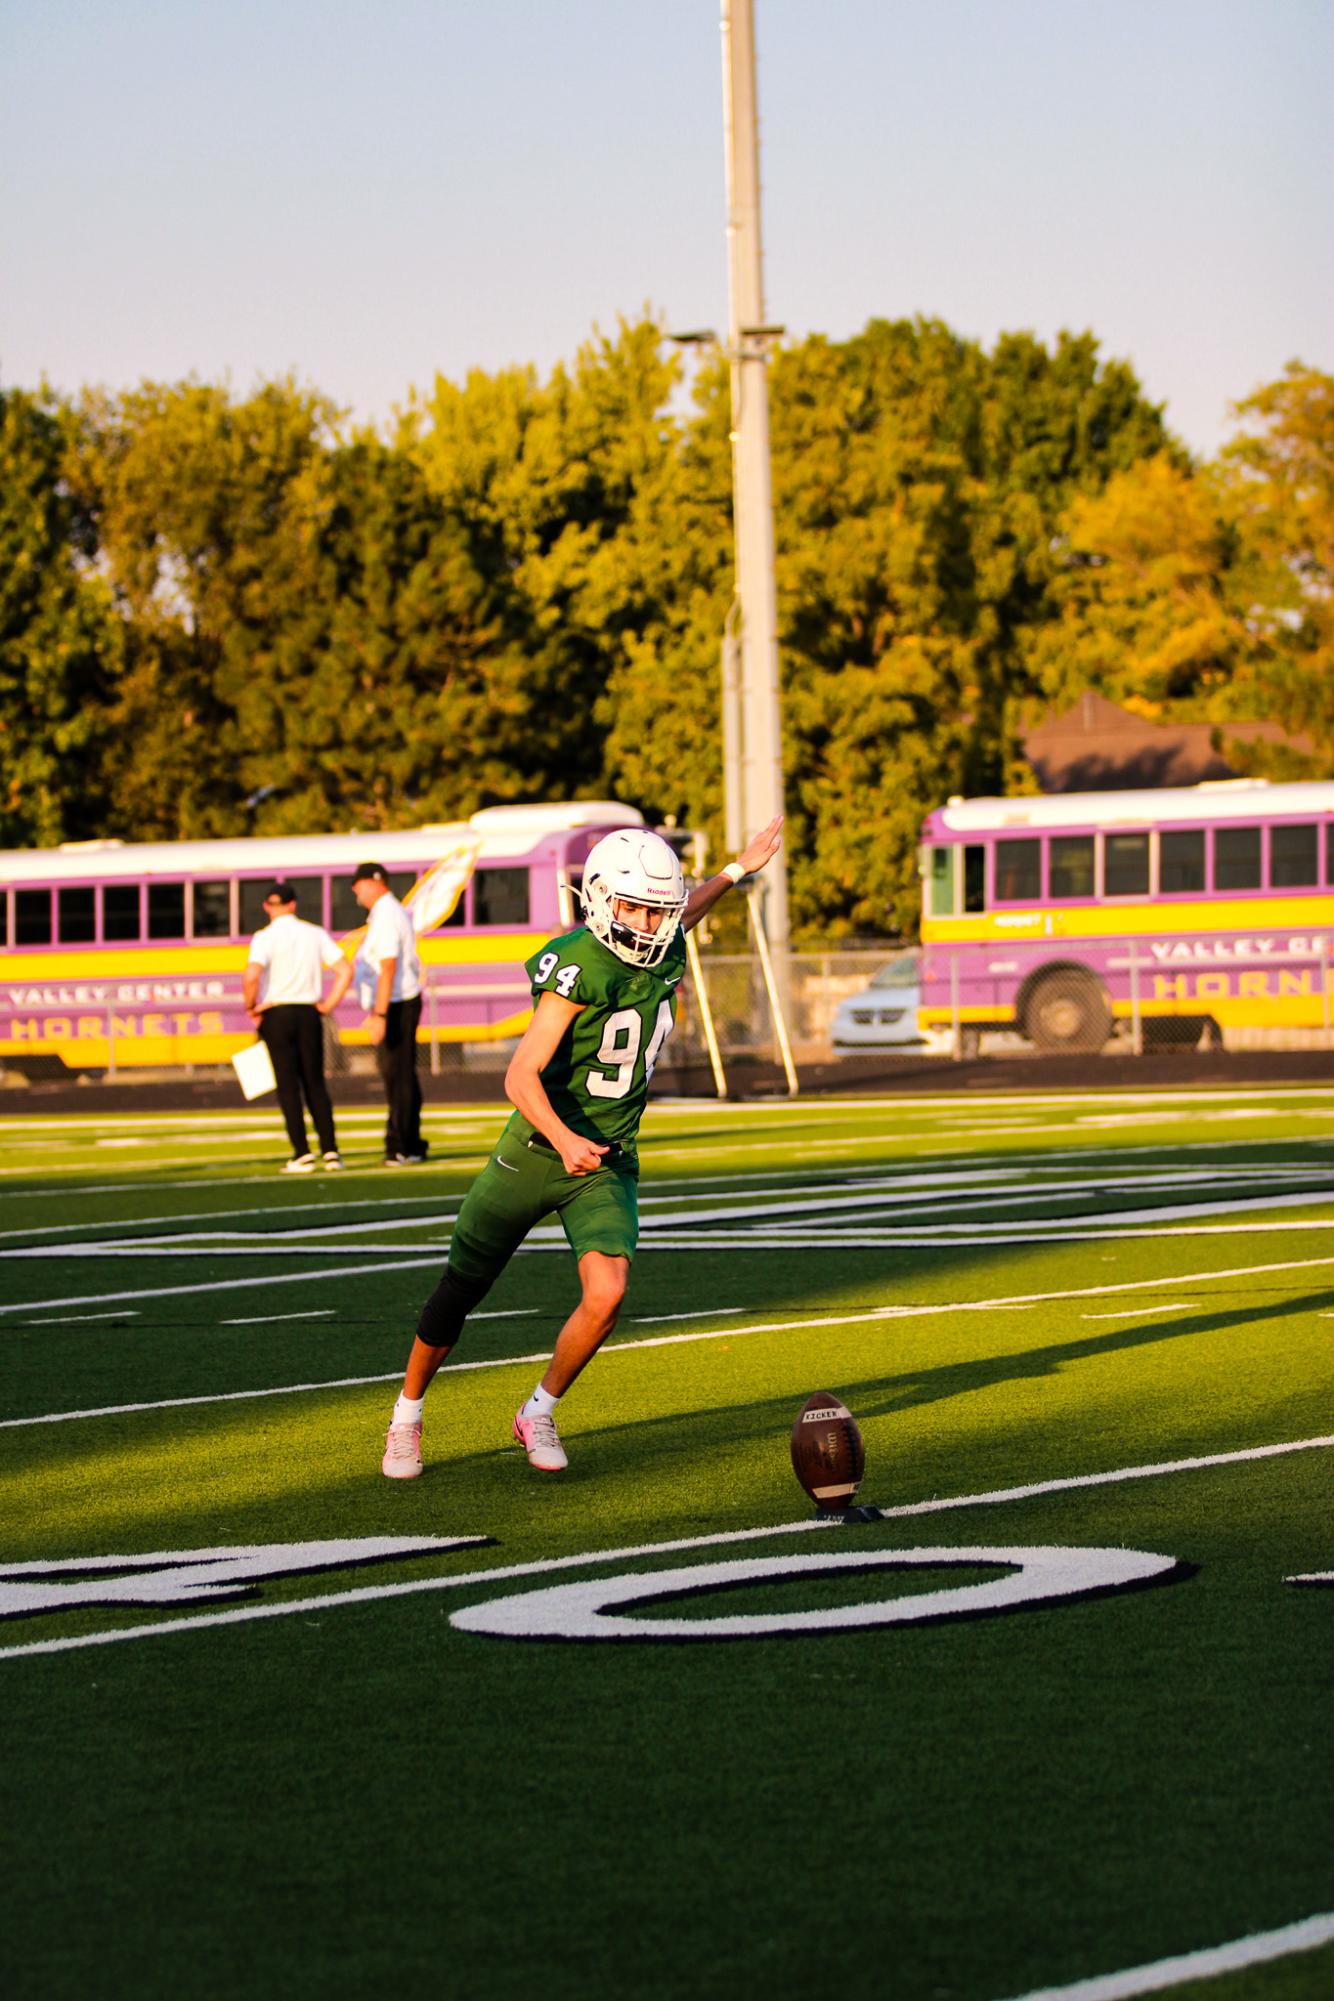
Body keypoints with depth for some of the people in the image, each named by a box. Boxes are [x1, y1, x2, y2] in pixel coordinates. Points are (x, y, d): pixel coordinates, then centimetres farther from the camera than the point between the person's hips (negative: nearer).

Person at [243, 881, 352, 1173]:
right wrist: (328, 1005, 8)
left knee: (288, 1086, 0)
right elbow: (345, 971, 2)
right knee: (315, 1083, 11)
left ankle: (302, 1154, -4)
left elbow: (252, 976, -23)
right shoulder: (316, 934, 6)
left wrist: (251, 1007, -7)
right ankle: (330, 1149, 5)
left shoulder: (266, 937, -7)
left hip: (276, 1015, -3)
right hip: (309, 1015, 3)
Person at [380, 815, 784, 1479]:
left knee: (606, 1295, -18)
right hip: (535, 1152, -4)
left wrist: (740, 869, 36)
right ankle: (407, 1418, 30)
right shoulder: (581, 968, -23)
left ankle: (539, 1414, 6)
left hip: (607, 1165, 4)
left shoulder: (667, 956, -1)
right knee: (459, 1294, 8)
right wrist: (565, 1139, -41)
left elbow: (671, 921, 27)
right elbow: (522, 1075, -26)